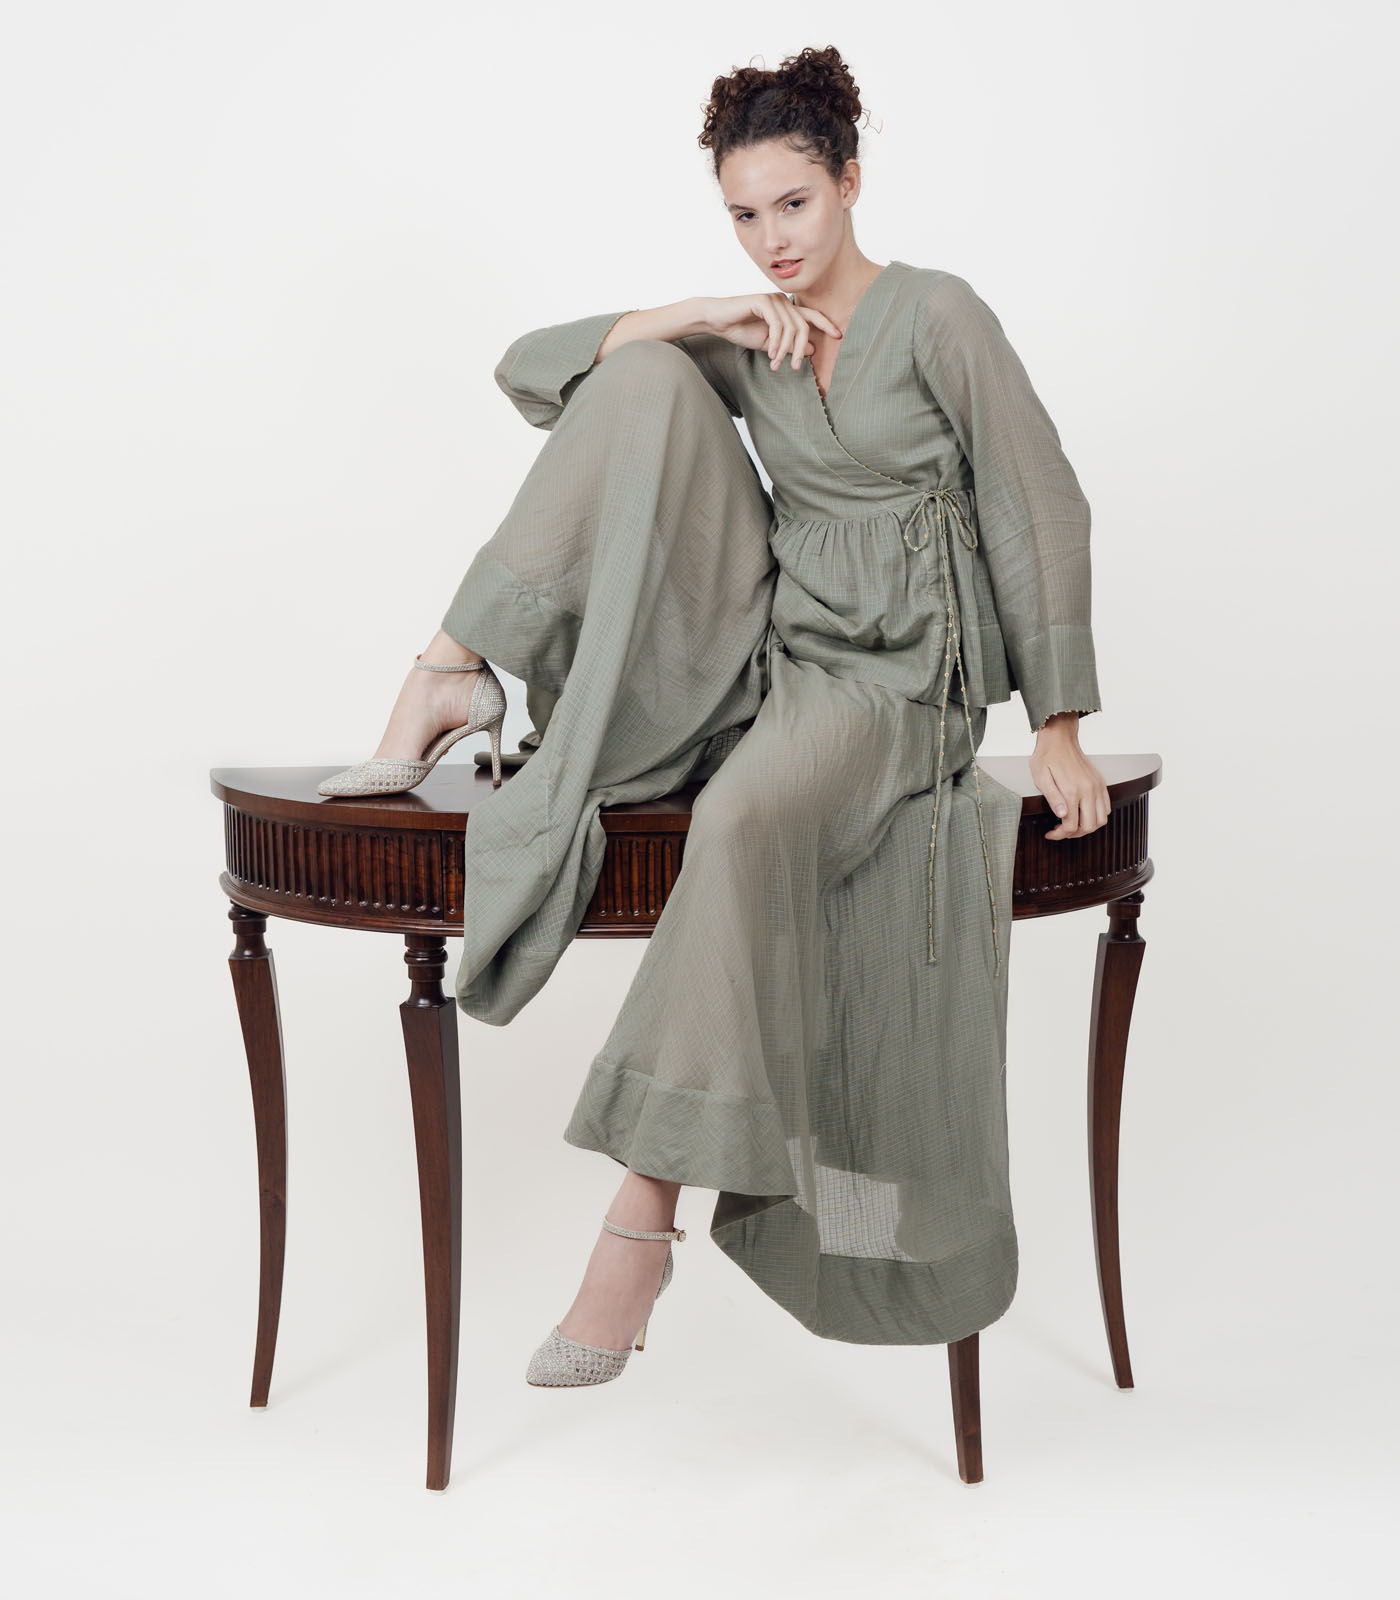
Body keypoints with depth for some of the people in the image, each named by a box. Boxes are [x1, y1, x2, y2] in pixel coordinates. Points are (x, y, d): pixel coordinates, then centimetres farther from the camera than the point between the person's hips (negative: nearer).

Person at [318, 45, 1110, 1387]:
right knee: (645, 381, -15)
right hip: (757, 647, 4)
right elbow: (529, 369, 4)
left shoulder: (937, 316, -2)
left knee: (747, 824, -39)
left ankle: (645, 1212, -34)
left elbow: (1038, 511, -4)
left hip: (892, 681, -4)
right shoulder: (737, 346, 12)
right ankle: (456, 673, -21)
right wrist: (695, 317, -10)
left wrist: (1059, 730, -8)